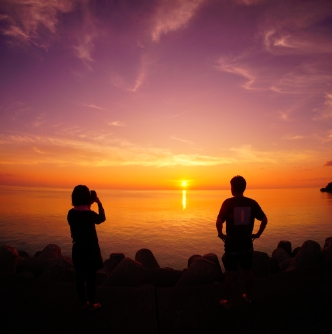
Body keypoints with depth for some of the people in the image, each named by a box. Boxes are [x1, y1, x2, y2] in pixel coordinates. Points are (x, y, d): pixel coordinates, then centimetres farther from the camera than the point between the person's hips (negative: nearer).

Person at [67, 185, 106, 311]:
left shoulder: (71, 213, -6)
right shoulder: (90, 214, -22)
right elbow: (102, 218, 1)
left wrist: (88, 206, 12)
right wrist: (99, 203, 9)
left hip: (78, 249, 6)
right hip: (90, 249, -6)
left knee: (80, 277, 16)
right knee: (91, 277, 9)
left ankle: (84, 303, 32)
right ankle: (91, 304, 25)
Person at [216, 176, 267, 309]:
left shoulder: (228, 203, -15)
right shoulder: (252, 203, -3)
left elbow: (219, 222, -22)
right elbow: (264, 219, 0)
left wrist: (220, 234, -6)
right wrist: (258, 234, 9)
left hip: (232, 244, -4)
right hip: (247, 244, 4)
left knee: (230, 274, 9)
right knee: (248, 271, 21)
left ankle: (228, 301, 22)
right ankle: (248, 296, 38)